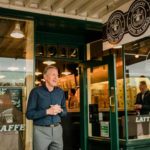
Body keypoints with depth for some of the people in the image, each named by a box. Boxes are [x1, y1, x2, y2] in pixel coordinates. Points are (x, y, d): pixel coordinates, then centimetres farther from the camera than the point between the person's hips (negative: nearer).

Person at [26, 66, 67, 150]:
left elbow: (65, 112, 13)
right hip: (41, 130, -4)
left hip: (57, 129, 4)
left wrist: (60, 110, -10)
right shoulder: (36, 91, -7)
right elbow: (29, 114, -9)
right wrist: (47, 111, -20)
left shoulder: (60, 92, 7)